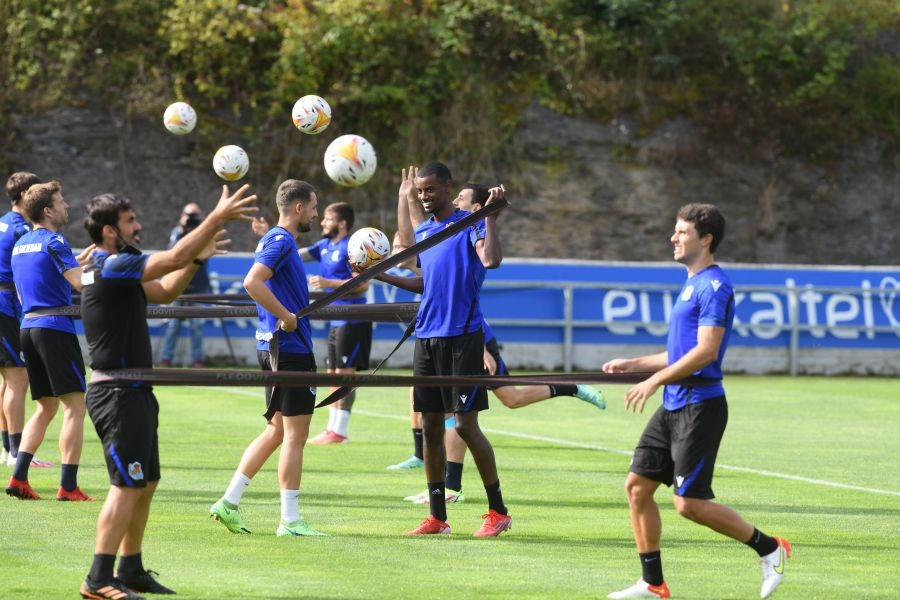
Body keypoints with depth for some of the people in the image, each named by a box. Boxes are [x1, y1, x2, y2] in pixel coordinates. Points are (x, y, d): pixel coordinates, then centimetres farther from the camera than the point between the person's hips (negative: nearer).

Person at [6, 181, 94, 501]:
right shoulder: (53, 241, -10)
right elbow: (80, 283, -18)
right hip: (55, 328, -9)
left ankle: (18, 478, 6)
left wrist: (75, 263, 29)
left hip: (28, 327, 9)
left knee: (46, 407, 16)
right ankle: (68, 486, -12)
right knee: (74, 406, -6)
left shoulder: (21, 244, 17)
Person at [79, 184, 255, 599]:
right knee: (127, 485, -11)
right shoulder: (111, 265, -16)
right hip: (118, 393, -11)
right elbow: (173, 257, -23)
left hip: (133, 392, 11)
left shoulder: (117, 268, 14)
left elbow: (164, 292, 20)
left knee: (146, 483, 16)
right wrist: (218, 217, -19)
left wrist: (197, 258, 6)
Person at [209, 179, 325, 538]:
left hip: (276, 347, 10)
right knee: (295, 434, -4)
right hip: (290, 348, -10)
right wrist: (286, 316, -22)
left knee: (277, 430, 15)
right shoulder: (282, 241, -14)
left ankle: (229, 501, 13)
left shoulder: (277, 240, 16)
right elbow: (252, 283, -28)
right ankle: (290, 520, 0)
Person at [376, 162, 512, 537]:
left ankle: (498, 512, 4)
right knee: (430, 428, 6)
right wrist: (383, 277, 16)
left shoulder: (469, 225, -6)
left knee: (466, 425, -7)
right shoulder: (422, 231, 15)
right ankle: (436, 517, 12)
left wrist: (490, 213, -23)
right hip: (426, 336, 7)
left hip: (462, 337, -7)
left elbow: (491, 260, -24)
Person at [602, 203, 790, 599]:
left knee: (689, 503, -11)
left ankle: (769, 548, 5)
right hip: (674, 405, 10)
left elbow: (705, 351, -22)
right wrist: (634, 365, 18)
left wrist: (656, 379, -22)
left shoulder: (714, 286, -13)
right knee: (638, 486, 5)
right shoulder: (692, 285, 18)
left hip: (700, 406, -10)